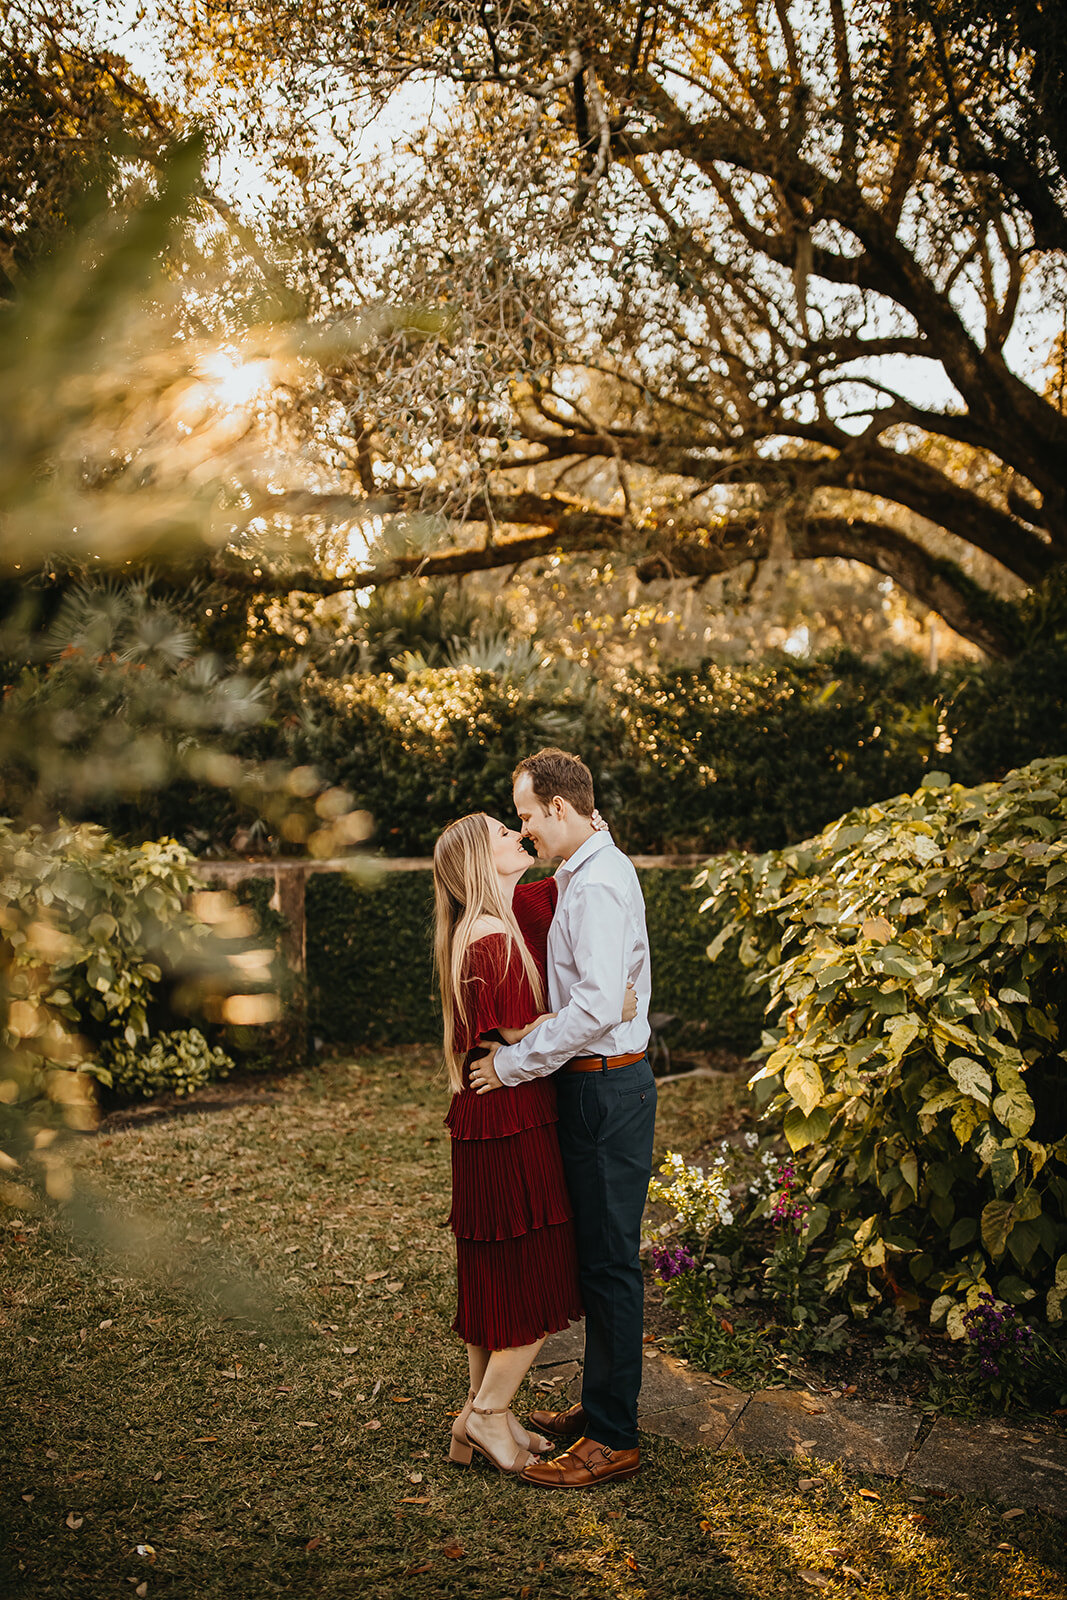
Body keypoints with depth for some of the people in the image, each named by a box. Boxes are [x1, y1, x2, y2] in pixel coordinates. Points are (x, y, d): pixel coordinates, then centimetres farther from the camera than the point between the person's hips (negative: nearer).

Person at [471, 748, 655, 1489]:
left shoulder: (598, 884, -19)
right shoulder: (591, 873, 15)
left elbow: (597, 1005, -28)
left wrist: (514, 1064, -20)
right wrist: (523, 1053, 16)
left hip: (607, 1088, -10)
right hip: (598, 1083, 11)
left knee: (610, 1262, -2)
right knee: (597, 1256, 18)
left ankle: (614, 1440, 9)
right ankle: (601, 1407, 30)